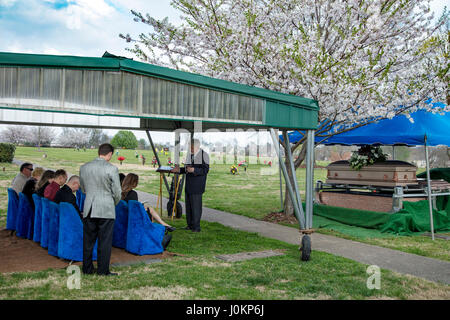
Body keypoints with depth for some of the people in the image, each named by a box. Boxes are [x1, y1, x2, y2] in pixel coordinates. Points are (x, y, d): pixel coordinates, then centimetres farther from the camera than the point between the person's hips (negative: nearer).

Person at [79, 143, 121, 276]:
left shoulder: (84, 167, 5)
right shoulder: (112, 168, -11)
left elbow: (83, 188, 16)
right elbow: (117, 192, -7)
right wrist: (114, 204, 12)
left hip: (88, 209, 5)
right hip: (106, 210, -4)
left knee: (88, 240, 13)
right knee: (105, 241, 4)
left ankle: (87, 269, 22)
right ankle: (103, 270, 8)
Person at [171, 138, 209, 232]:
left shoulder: (204, 155, -8)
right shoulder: (189, 155, 14)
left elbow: (205, 170, -15)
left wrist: (194, 170, -27)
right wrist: (179, 170, 4)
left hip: (197, 185, -8)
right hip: (188, 184, 8)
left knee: (196, 206, -5)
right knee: (188, 205, 12)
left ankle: (196, 227, 4)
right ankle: (190, 225, 23)